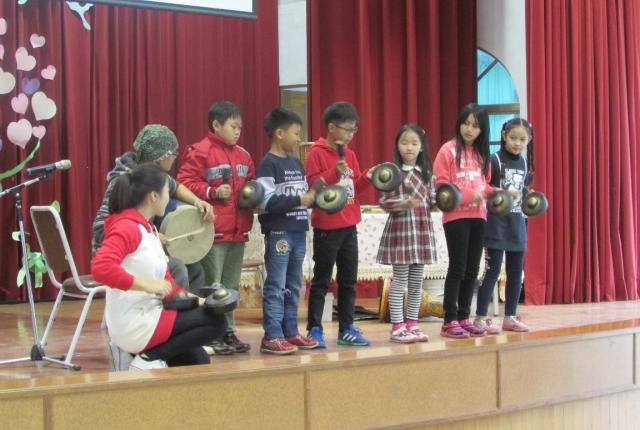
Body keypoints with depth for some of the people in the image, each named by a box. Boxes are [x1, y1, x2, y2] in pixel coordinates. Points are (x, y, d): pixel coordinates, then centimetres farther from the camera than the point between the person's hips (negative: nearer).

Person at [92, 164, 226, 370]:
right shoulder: (127, 227, -15)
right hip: (134, 325, -10)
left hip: (147, 317, 10)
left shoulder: (148, 228, 15)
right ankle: (150, 360, -9)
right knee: (215, 321, -10)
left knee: (198, 361, 8)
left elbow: (163, 278, 17)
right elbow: (101, 268, -32)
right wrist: (147, 285, -33)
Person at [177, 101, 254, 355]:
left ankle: (228, 331, 22)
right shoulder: (200, 152, -8)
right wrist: (212, 193, -18)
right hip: (213, 231, -7)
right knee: (212, 286, -2)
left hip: (238, 231, 7)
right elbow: (185, 182, -13)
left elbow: (251, 184, 24)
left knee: (231, 286, 14)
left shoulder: (243, 155, 15)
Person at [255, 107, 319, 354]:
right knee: (276, 287, -6)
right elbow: (267, 201, -17)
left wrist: (313, 197, 1)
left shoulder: (297, 164, 16)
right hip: (278, 232, -8)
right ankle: (272, 336, -3)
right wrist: (299, 200, -16)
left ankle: (290, 332, 18)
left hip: (298, 231, 8)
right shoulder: (268, 164, -8)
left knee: (293, 287, 12)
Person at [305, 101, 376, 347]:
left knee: (349, 280, 10)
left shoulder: (350, 155, 11)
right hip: (326, 228, -7)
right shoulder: (317, 153, -8)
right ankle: (315, 329, 5)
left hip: (349, 226, 7)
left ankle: (346, 328, 16)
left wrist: (366, 178, -2)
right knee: (321, 280, -1)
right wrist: (334, 173, -27)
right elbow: (312, 185, -16)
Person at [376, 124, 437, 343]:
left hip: (422, 227, 5)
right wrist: (404, 204, -25)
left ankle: (412, 323, 16)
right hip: (401, 226, -5)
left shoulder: (426, 172, 11)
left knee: (417, 280, 8)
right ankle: (397, 326, 2)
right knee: (400, 279, -3)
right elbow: (384, 201, -11)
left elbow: (432, 200, 13)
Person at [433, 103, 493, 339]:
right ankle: (449, 321, 0)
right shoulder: (449, 150, -6)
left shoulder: (482, 153, 14)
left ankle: (463, 317, 16)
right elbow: (441, 185, -11)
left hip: (478, 216, 6)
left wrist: (492, 193, -2)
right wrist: (469, 195, -19)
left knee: (472, 269, 8)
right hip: (456, 216, -6)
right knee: (457, 268, -5)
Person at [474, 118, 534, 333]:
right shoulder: (494, 160, -10)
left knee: (516, 271, 9)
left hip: (517, 223, 7)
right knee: (493, 270, -8)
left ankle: (510, 317, 18)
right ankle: (480, 318, -4)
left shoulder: (524, 163, 10)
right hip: (497, 222, -7)